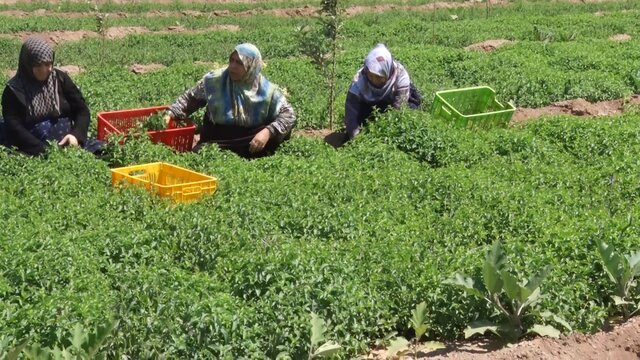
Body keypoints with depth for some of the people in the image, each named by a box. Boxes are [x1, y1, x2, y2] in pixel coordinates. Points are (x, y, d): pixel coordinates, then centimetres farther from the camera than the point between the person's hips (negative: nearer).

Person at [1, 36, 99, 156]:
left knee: (99, 150, -26)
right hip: (35, 151, 0)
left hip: (66, 141, 0)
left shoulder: (60, 78, 7)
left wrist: (76, 134, -13)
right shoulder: (14, 90, -1)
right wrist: (42, 149, -21)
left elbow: (81, 109, 7)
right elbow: (14, 127, -9)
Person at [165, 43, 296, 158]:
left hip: (249, 139, 0)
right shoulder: (214, 80, -5)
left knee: (280, 132, -29)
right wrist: (171, 113, -10)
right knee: (200, 153, -31)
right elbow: (191, 98, 6)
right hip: (218, 135, 0)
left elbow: (289, 114, -12)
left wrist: (268, 131, -29)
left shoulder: (266, 90, -9)